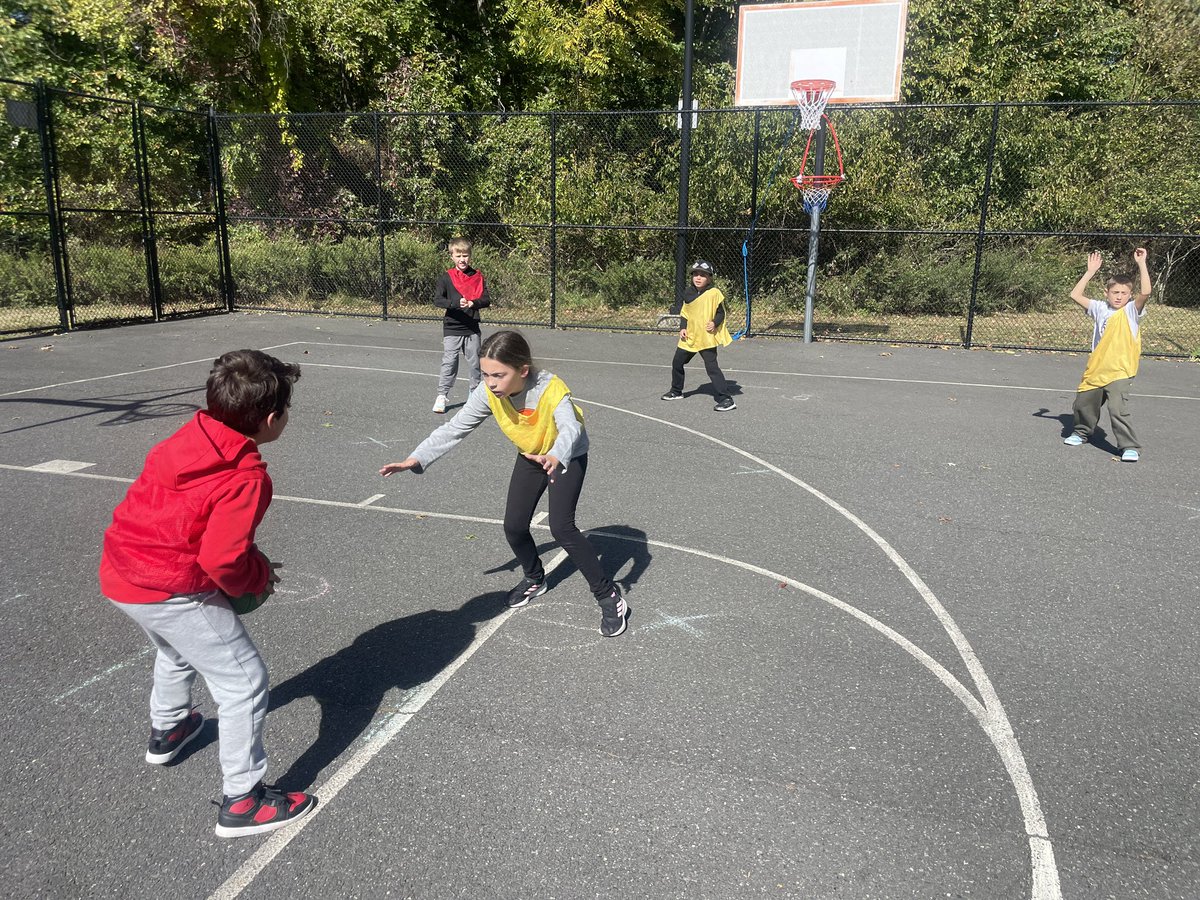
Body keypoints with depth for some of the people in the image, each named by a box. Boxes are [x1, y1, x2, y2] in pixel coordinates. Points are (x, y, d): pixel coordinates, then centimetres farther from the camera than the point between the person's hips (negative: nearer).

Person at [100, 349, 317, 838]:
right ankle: (243, 802, 11)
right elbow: (222, 561, -24)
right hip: (170, 591, -9)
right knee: (244, 682, 2)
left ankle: (166, 731, 60)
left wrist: (251, 559, 10)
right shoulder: (246, 478, -22)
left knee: (178, 650, 36)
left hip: (120, 574, 9)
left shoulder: (191, 436, 1)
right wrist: (260, 578, -3)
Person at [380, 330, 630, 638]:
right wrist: (416, 460, -29)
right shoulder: (488, 394, -23)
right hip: (531, 456, 6)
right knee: (514, 526, 1)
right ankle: (535, 580, 32)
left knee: (561, 527, -18)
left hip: (567, 457, -5)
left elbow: (570, 428, -51)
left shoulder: (551, 389, -37)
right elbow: (454, 429, -19)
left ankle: (609, 596, -4)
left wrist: (556, 456, -73)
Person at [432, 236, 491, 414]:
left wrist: (473, 303, -20)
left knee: (474, 361, 10)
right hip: (452, 328, -2)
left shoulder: (477, 276, 3)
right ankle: (442, 396, 6)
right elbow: (437, 299, -11)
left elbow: (486, 299, 0)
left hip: (472, 328, 2)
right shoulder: (446, 278, -2)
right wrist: (456, 303, -26)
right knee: (449, 362, -2)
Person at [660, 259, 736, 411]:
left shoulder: (714, 293, -10)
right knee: (677, 363, 18)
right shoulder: (688, 293, 6)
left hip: (707, 338, -7)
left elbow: (721, 313, -6)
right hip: (689, 337, 7)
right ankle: (676, 391, 40)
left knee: (712, 367, -15)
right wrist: (682, 328, 1)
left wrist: (715, 323, -23)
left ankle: (726, 399, -13)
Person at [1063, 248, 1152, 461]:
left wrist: (1141, 264, -21)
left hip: (1120, 372, -5)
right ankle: (1081, 432, 45)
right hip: (1095, 370, 5)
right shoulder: (1100, 308, 7)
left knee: (1118, 409, -19)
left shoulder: (1131, 310, -4)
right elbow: (1075, 295, 6)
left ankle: (1129, 446, -10)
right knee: (1083, 404, 19)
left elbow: (1145, 292, -22)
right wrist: (1091, 271, 4)